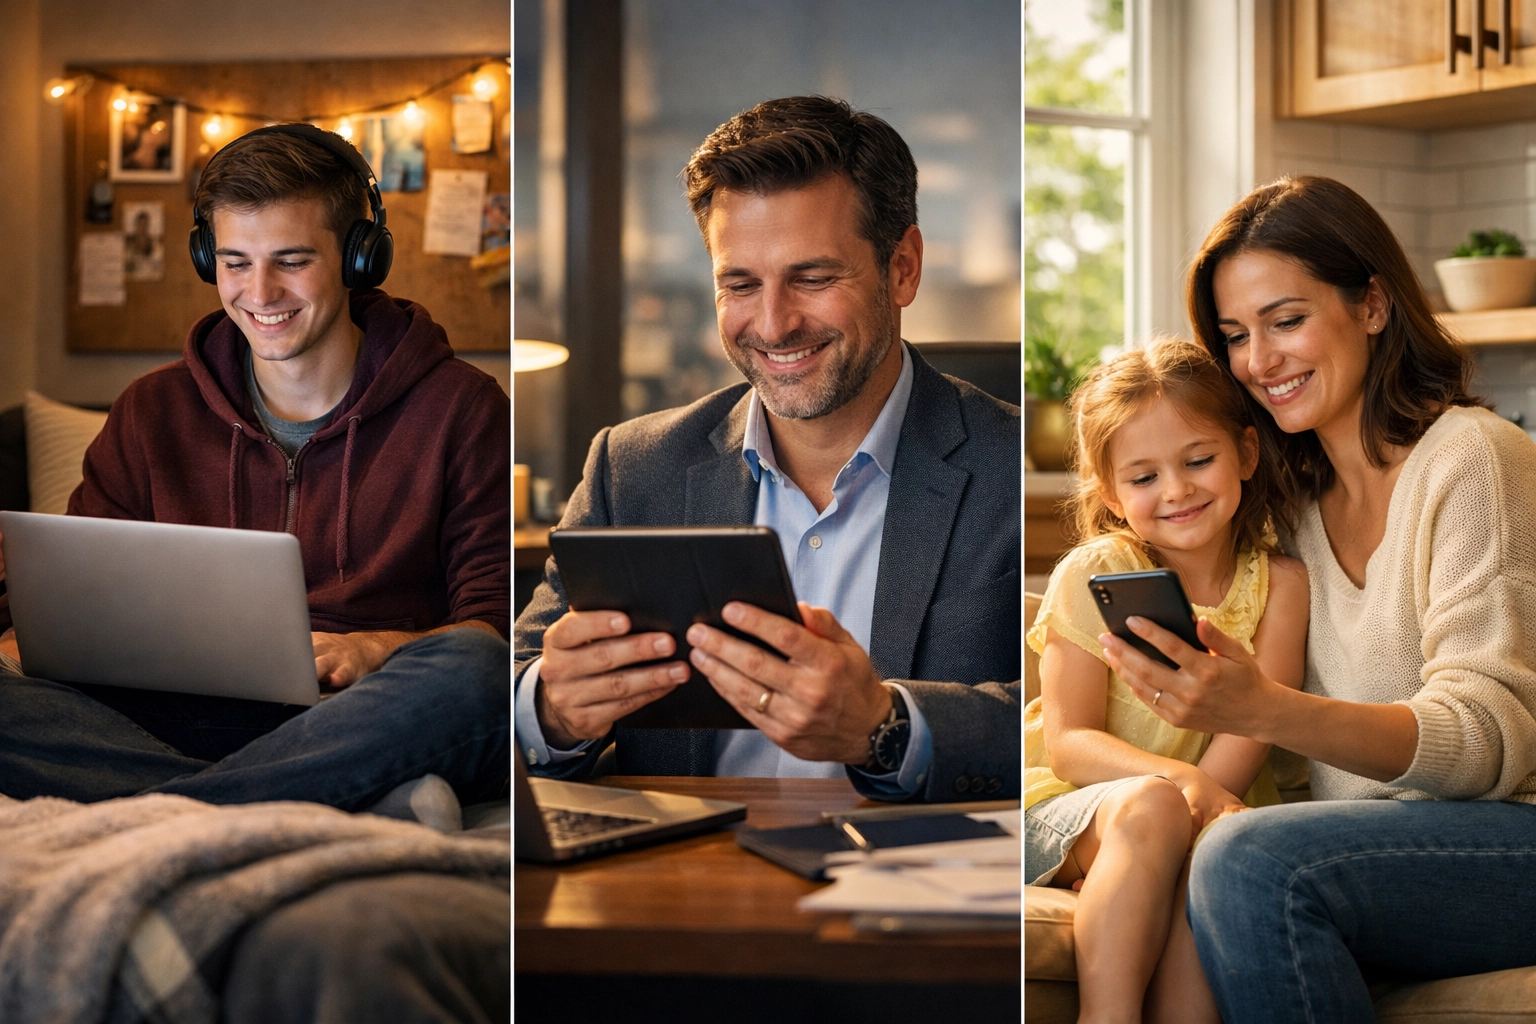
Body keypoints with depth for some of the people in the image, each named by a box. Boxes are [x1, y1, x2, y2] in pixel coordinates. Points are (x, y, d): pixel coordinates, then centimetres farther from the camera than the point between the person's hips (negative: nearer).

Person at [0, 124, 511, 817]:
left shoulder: (459, 409, 6)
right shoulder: (151, 413, 17)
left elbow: (497, 619, 1)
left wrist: (376, 650, -21)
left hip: (371, 723, -2)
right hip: (187, 722, 3)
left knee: (468, 667, -37)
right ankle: (370, 814, -38)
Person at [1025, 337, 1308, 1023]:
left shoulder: (1278, 582, 3)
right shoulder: (1091, 576, -3)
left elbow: (1252, 731, -6)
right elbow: (1066, 742, -9)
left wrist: (1200, 792, -26)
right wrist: (1176, 780, -27)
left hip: (1208, 818, 1)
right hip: (1075, 813, -1)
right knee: (1150, 809, -35)